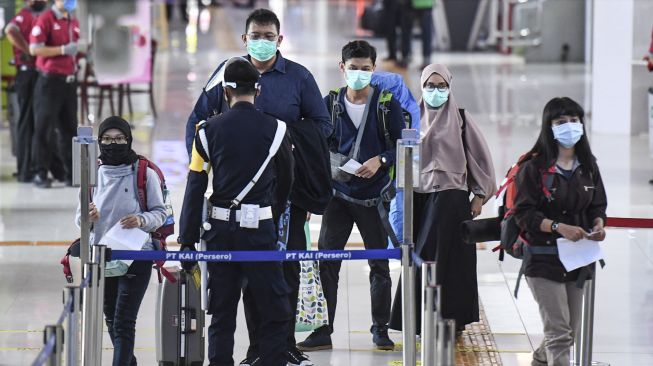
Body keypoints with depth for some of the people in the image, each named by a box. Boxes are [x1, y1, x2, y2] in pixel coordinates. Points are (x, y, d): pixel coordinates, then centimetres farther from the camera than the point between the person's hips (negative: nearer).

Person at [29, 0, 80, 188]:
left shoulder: (74, 22, 14)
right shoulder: (46, 20, -8)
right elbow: (34, 49, -16)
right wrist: (63, 50, -18)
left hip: (69, 81, 7)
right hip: (50, 81, -7)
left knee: (69, 129, 8)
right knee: (44, 129, -2)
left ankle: (71, 173, 12)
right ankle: (40, 174, 3)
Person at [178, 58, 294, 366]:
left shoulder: (209, 130, -1)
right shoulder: (275, 129, -1)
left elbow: (195, 188, -1)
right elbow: (286, 181, 13)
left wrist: (188, 240, 4)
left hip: (220, 229, 2)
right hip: (260, 230, -2)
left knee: (222, 309, 11)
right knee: (274, 309, 5)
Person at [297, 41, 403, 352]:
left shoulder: (387, 103, -3)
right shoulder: (330, 103, 4)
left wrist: (380, 161, -19)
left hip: (374, 195, -1)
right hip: (339, 193, 2)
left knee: (379, 264, 7)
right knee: (326, 261, -4)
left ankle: (380, 329, 20)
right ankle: (323, 330, 1)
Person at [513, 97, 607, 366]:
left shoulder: (588, 166, 7)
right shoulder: (535, 167, -10)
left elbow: (598, 206, 14)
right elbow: (524, 213, -13)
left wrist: (598, 225, -9)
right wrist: (559, 227, -26)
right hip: (544, 260, -6)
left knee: (569, 333, 14)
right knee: (559, 334, -11)